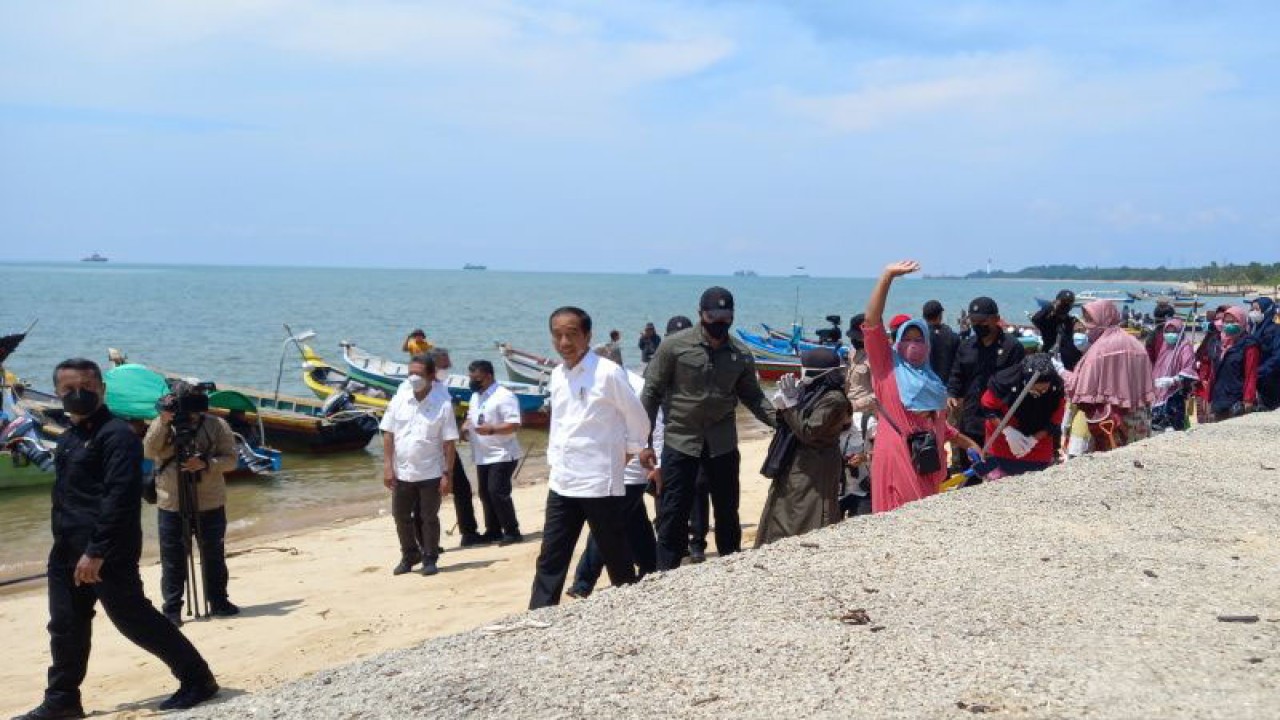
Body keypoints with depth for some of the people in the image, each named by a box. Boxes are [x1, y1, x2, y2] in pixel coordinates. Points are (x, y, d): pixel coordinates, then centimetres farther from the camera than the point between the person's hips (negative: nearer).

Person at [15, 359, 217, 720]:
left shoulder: (117, 434, -14)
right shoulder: (68, 438, 17)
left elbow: (119, 498, -21)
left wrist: (96, 551, -25)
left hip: (107, 551, -9)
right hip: (67, 550, 9)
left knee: (134, 619, -6)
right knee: (66, 625, 13)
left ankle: (197, 678, 3)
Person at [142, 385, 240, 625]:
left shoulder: (216, 425, -1)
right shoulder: (161, 425, 3)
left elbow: (231, 459, -5)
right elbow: (148, 451, -14)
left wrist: (205, 463, -22)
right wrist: (164, 422, -24)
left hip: (210, 505, 0)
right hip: (171, 506, 0)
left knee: (213, 556, 12)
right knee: (172, 560, 3)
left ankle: (218, 602, 26)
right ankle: (171, 609, 10)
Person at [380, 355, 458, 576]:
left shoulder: (443, 405, -9)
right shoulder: (398, 401, 0)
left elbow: (449, 442, -7)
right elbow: (388, 434, 3)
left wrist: (447, 474, -11)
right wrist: (387, 466, -3)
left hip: (430, 474, -3)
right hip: (401, 473, 3)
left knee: (428, 518, 6)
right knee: (401, 516, 12)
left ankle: (430, 559, 19)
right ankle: (409, 556, 29)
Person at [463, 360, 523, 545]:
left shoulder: (504, 396, -15)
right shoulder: (475, 396, 14)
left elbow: (515, 425, -20)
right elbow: (471, 417, 26)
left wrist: (492, 429, -33)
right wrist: (466, 426, 2)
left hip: (501, 455, -9)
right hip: (482, 456, 9)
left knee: (497, 492, -13)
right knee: (485, 493, 12)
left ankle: (512, 531, -5)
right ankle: (493, 530, 23)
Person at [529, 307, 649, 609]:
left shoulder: (608, 372, -11)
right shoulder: (557, 375, 9)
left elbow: (639, 422, -4)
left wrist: (620, 461, 0)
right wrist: (554, 461, 10)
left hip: (600, 483, -6)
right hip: (561, 484, 6)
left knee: (616, 559, 6)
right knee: (550, 561, 5)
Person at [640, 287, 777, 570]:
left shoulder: (741, 355, 1)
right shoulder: (674, 346, -9)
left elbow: (753, 397, 8)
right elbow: (652, 392, -6)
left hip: (723, 443, 3)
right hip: (680, 441, -3)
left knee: (728, 512, 13)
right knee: (673, 514, -1)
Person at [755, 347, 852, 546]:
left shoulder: (833, 399, -17)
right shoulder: (810, 391, 10)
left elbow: (808, 432, -23)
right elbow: (790, 424, 14)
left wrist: (791, 403, -19)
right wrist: (783, 405, -4)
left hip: (814, 472, -10)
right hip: (794, 467, 10)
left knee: (808, 524, -7)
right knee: (780, 518, 15)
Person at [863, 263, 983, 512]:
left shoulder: (930, 381, 20)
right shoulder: (887, 367, 1)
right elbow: (872, 320, -11)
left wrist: (968, 443, 32)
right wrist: (888, 276, -17)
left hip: (926, 462, 7)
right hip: (896, 458, -7)